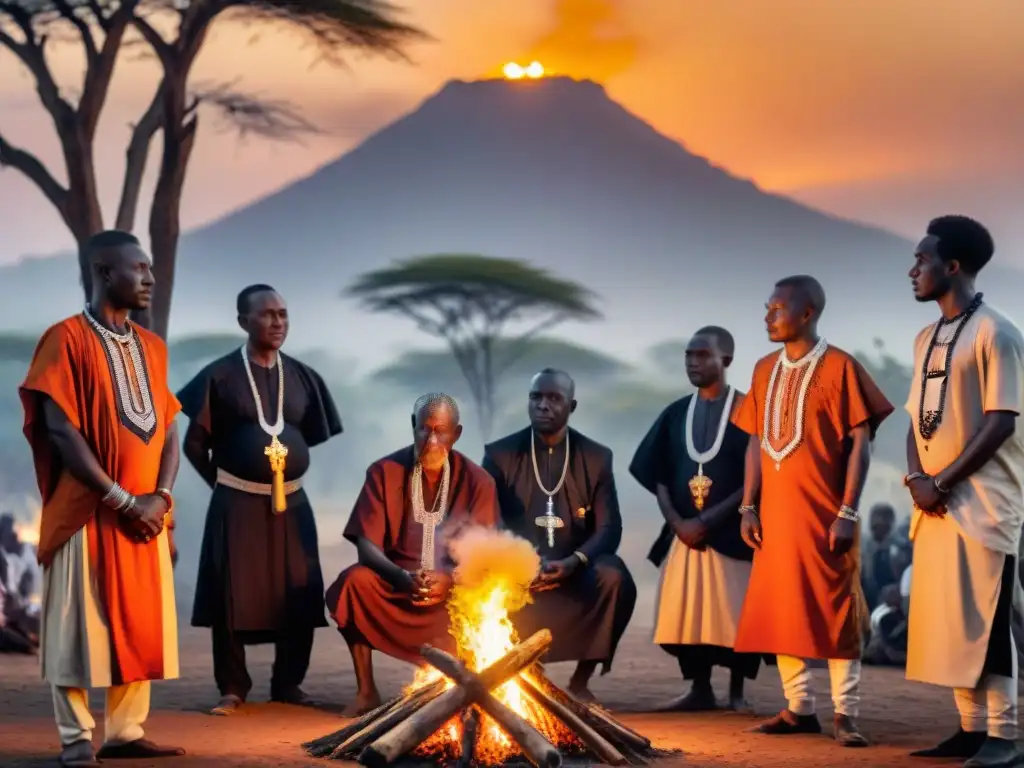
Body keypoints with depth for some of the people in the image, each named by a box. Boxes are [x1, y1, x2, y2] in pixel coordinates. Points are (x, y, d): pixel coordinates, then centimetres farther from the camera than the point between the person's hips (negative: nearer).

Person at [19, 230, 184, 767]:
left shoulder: (152, 347, 13)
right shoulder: (67, 339, -8)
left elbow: (168, 427, 12)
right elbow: (61, 430, -14)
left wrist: (160, 497, -5)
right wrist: (120, 500, -15)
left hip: (145, 514, 7)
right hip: (89, 512, -6)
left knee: (140, 627, 7)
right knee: (81, 627, -3)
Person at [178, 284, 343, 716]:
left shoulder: (302, 377, 6)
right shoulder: (220, 376, -5)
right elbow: (195, 443, 0)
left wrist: (285, 472, 13)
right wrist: (223, 483, 5)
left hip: (292, 503, 4)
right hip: (237, 503, -3)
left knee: (299, 596, 3)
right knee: (233, 596, -2)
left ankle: (288, 684, 16)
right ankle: (233, 688, 8)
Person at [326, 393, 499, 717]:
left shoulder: (476, 481, -4)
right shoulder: (384, 472, -4)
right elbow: (366, 544, -10)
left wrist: (450, 579, -29)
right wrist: (403, 577, -30)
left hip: (454, 586, 0)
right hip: (396, 582, 1)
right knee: (355, 580, -30)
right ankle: (366, 690, -19)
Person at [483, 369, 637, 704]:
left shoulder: (596, 457, 5)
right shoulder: (500, 454, 3)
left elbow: (609, 528, -2)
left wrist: (573, 562, -22)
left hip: (575, 573, 1)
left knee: (614, 579, -31)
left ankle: (580, 681, -14)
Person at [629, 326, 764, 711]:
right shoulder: (675, 414, 10)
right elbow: (659, 476, 10)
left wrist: (707, 520, -15)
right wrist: (677, 522, -6)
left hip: (731, 533, -4)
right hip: (683, 533, 4)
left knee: (733, 614, -5)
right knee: (686, 612, 1)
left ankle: (736, 691, 8)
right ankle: (700, 689, 11)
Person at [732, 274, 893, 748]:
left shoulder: (840, 367, -7)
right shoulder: (765, 370, 10)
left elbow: (860, 443, -9)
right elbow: (757, 442, 13)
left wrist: (848, 512, -14)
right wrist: (748, 507, 6)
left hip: (824, 512, -6)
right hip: (776, 512, 6)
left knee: (834, 611, -3)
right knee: (780, 611, 7)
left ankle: (845, 715, 1)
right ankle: (799, 709, 15)